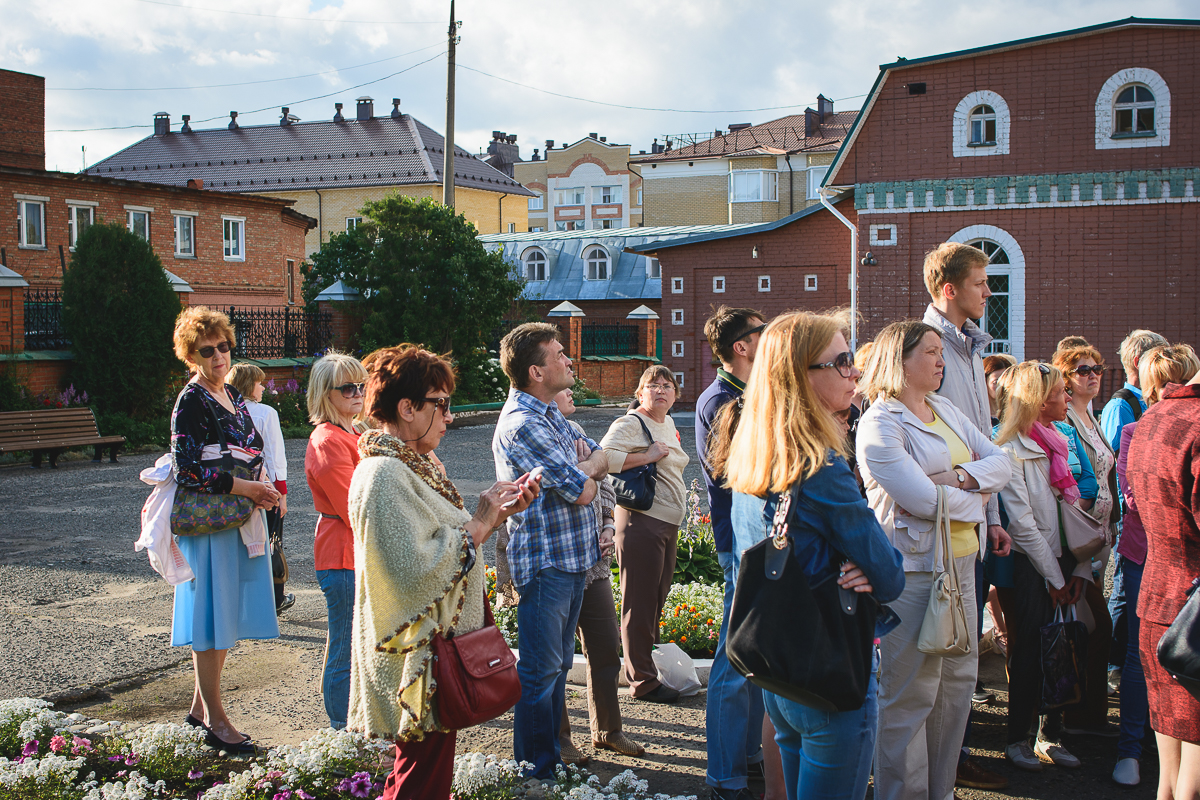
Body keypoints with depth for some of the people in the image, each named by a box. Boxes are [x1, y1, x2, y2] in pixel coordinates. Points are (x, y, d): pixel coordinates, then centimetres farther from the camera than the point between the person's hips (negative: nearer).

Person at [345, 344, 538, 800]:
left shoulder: (412, 464, 13)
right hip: (418, 661, -10)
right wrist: (478, 525, -17)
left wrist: (499, 512, 6)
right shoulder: (383, 475, -20)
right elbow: (415, 570, -27)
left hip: (436, 648, 10)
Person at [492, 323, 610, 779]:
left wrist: (583, 466, -7)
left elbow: (603, 459, 13)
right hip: (545, 562, -10)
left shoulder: (549, 413, 13)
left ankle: (552, 757, 29)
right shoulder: (523, 424, -19)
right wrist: (586, 476, 1)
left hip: (572, 557, 10)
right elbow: (581, 491, -20)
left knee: (558, 666, 18)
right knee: (540, 672, -1)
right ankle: (535, 774, 10)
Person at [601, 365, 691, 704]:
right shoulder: (629, 424, -11)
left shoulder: (669, 424, 17)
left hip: (669, 523, 9)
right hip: (641, 522, -9)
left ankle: (644, 658, 30)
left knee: (658, 596, 16)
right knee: (640, 602, -2)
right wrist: (647, 456, -23)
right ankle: (643, 681, 6)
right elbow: (603, 457, -28)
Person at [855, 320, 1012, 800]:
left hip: (961, 562, 9)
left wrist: (961, 477, -13)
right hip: (912, 567, -8)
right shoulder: (880, 423, -12)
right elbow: (920, 499, -21)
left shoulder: (947, 412, 14)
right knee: (912, 692, -1)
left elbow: (1000, 462, 7)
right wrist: (977, 501, -4)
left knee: (959, 677, 14)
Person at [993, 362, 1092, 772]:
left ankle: (1050, 734, 22)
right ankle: (1017, 739, 15)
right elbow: (1022, 524, -14)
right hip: (1030, 567, -7)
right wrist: (1054, 578, -11)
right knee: (1030, 652, 0)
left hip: (1063, 560, 7)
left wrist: (1080, 570, 2)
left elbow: (1075, 507, 10)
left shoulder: (1058, 442, 9)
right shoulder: (1011, 451, -13)